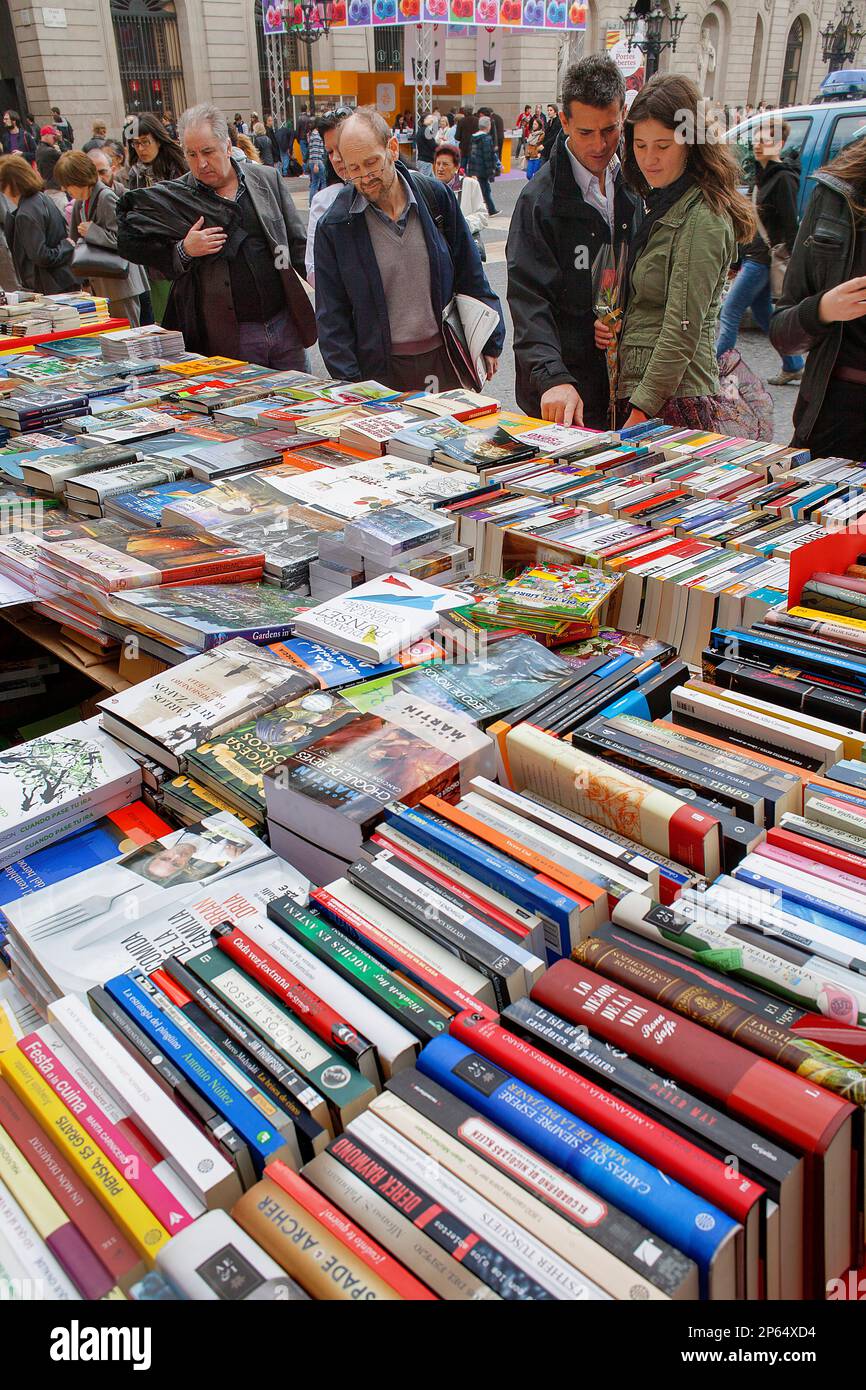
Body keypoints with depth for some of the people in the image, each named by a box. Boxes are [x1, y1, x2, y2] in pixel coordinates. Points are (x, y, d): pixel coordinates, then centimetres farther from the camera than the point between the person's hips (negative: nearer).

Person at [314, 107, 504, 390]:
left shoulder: (436, 196, 1)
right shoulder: (333, 226, -4)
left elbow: (471, 277, 9)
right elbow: (332, 318, -2)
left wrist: (490, 343, 9)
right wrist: (351, 387, -10)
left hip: (445, 358, 2)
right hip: (381, 371, -2)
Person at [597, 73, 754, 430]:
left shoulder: (701, 219, -12)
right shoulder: (661, 204, 16)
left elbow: (683, 330, -18)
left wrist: (640, 412, -20)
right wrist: (609, 322, 3)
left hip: (674, 401, -9)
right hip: (637, 390, 9)